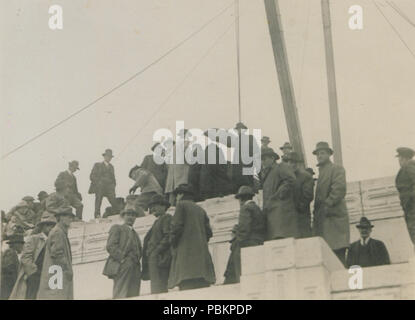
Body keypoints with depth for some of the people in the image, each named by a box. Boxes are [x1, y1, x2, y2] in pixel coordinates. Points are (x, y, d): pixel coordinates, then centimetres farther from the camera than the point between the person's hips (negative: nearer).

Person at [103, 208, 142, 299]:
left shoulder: (134, 233, 32)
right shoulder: (117, 228, 10)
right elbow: (111, 246, -4)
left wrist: (136, 259, 7)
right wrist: (122, 259, -14)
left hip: (135, 270, 7)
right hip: (122, 267, -7)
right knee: (121, 296, -16)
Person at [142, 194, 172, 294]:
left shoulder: (167, 218, 1)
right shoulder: (157, 221, 29)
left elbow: (169, 237, -12)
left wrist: (157, 251, -17)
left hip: (159, 258, -9)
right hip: (153, 260, 9)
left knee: (158, 289, -16)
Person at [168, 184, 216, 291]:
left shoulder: (181, 205, 4)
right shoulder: (200, 210, 22)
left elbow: (177, 226, -8)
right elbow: (208, 232, 16)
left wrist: (173, 242, 3)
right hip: (202, 252, 7)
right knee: (202, 288, 1)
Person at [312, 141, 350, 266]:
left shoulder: (337, 169, 2)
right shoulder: (320, 172, 25)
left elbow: (339, 189, -12)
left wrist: (327, 205, -18)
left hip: (334, 217, -7)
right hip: (322, 219, 8)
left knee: (338, 252, -12)